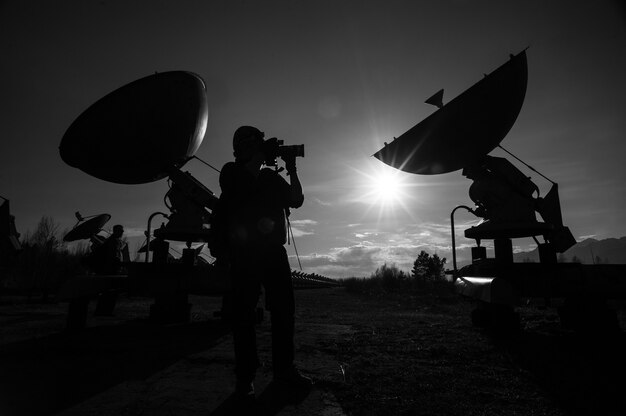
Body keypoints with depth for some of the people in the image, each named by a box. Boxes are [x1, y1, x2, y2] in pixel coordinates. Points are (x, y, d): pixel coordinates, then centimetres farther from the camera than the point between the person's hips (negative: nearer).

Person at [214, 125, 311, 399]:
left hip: (273, 249, 5)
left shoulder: (272, 177, 18)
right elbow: (245, 185, -14)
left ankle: (284, 369, 15)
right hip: (244, 251, -4)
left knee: (284, 309, 4)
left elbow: (297, 201, 13)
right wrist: (261, 157, -7)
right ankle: (245, 376, 8)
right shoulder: (231, 171, 7)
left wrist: (292, 170, 9)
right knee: (244, 312, -1)